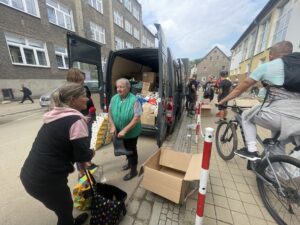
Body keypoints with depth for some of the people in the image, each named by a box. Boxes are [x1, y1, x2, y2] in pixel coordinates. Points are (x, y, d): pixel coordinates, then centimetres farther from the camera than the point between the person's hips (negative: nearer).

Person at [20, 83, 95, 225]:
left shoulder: (56, 116, 6)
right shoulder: (76, 120, -22)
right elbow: (82, 155, -21)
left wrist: (82, 158, 17)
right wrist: (91, 153, 1)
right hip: (46, 180, -8)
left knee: (64, 206, 32)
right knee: (65, 209, 21)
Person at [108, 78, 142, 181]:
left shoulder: (134, 100, -24)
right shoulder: (114, 98, -6)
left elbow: (137, 119, -26)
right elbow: (110, 112, 2)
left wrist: (124, 130, -27)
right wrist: (112, 125, -12)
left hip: (131, 132, -6)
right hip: (119, 131, 6)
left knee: (132, 150, 12)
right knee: (126, 148, 25)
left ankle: (133, 171, 34)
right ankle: (129, 163, 52)